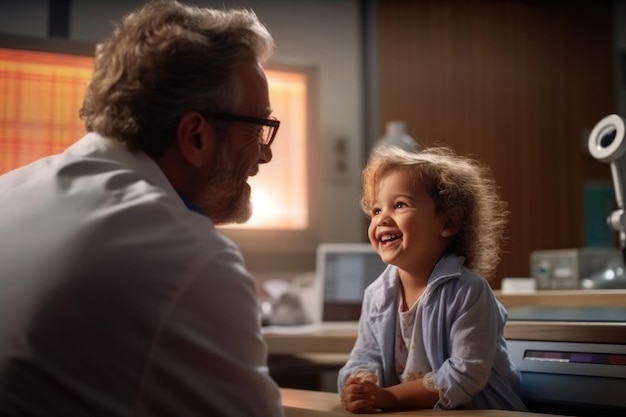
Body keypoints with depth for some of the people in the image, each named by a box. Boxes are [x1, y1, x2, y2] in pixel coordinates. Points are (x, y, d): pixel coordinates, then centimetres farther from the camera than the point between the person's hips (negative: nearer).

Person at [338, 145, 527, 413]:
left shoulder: (468, 291, -16)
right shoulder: (376, 295, 2)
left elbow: (466, 374, -18)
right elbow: (367, 356, 4)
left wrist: (387, 397, -22)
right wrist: (361, 386, -19)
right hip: (403, 412, 5)